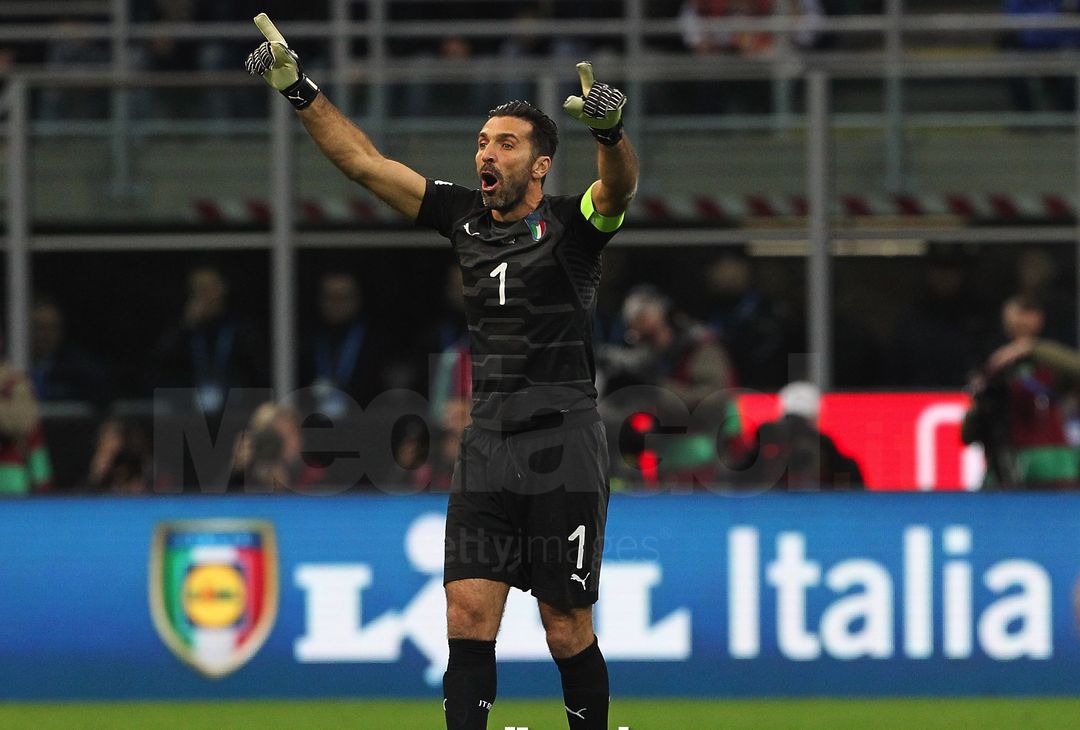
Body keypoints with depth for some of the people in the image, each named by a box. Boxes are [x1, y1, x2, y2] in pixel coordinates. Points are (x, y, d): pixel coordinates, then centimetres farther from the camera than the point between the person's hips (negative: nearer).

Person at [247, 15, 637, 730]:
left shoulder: (572, 224, -4)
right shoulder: (466, 215, 10)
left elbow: (620, 187, -26)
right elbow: (365, 160, 13)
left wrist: (610, 130, -48)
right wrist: (300, 91, 6)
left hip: (564, 449, -5)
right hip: (487, 448, 5)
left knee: (567, 630, -1)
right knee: (468, 617, -6)